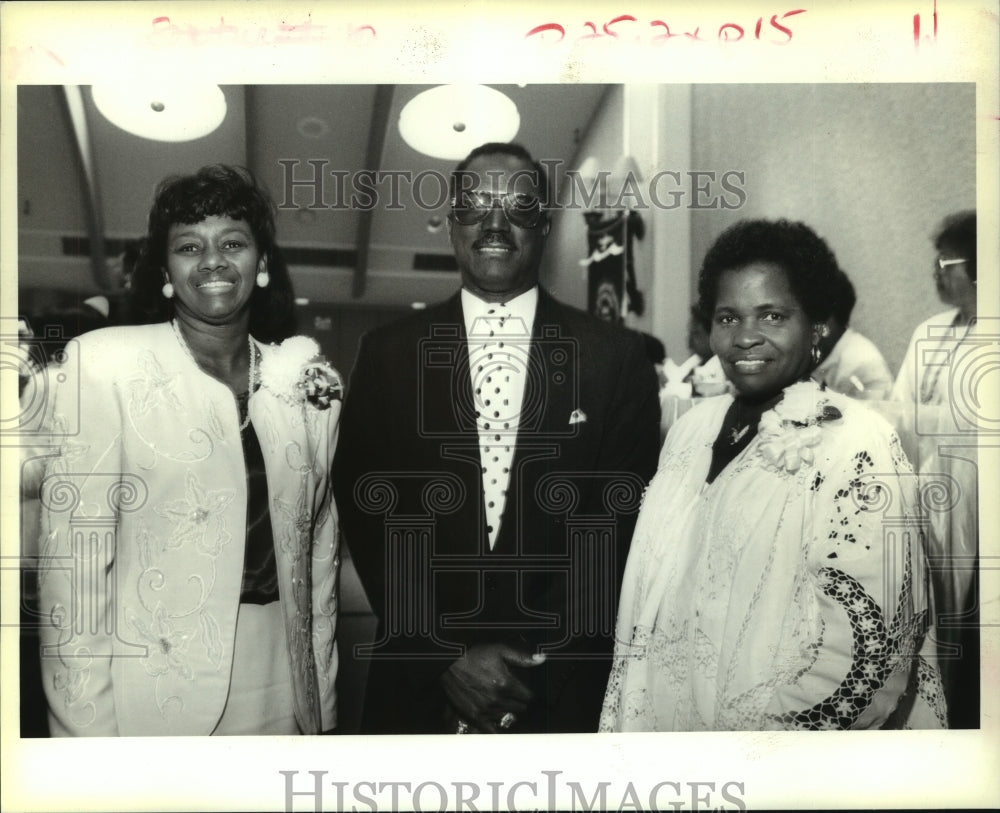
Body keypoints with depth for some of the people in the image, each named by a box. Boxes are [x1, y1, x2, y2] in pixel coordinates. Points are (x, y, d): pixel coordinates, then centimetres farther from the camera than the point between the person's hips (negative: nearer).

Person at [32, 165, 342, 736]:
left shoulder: (307, 380, 2)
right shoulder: (102, 363, -7)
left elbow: (318, 544, 7)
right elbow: (73, 556, -9)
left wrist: (322, 703, 7)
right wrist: (85, 728, -11)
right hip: (152, 689, -3)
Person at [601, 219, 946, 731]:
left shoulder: (856, 445, -19)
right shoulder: (693, 428, 0)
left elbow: (864, 654, -23)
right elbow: (651, 586, 6)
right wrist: (628, 719, 3)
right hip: (661, 717, 6)